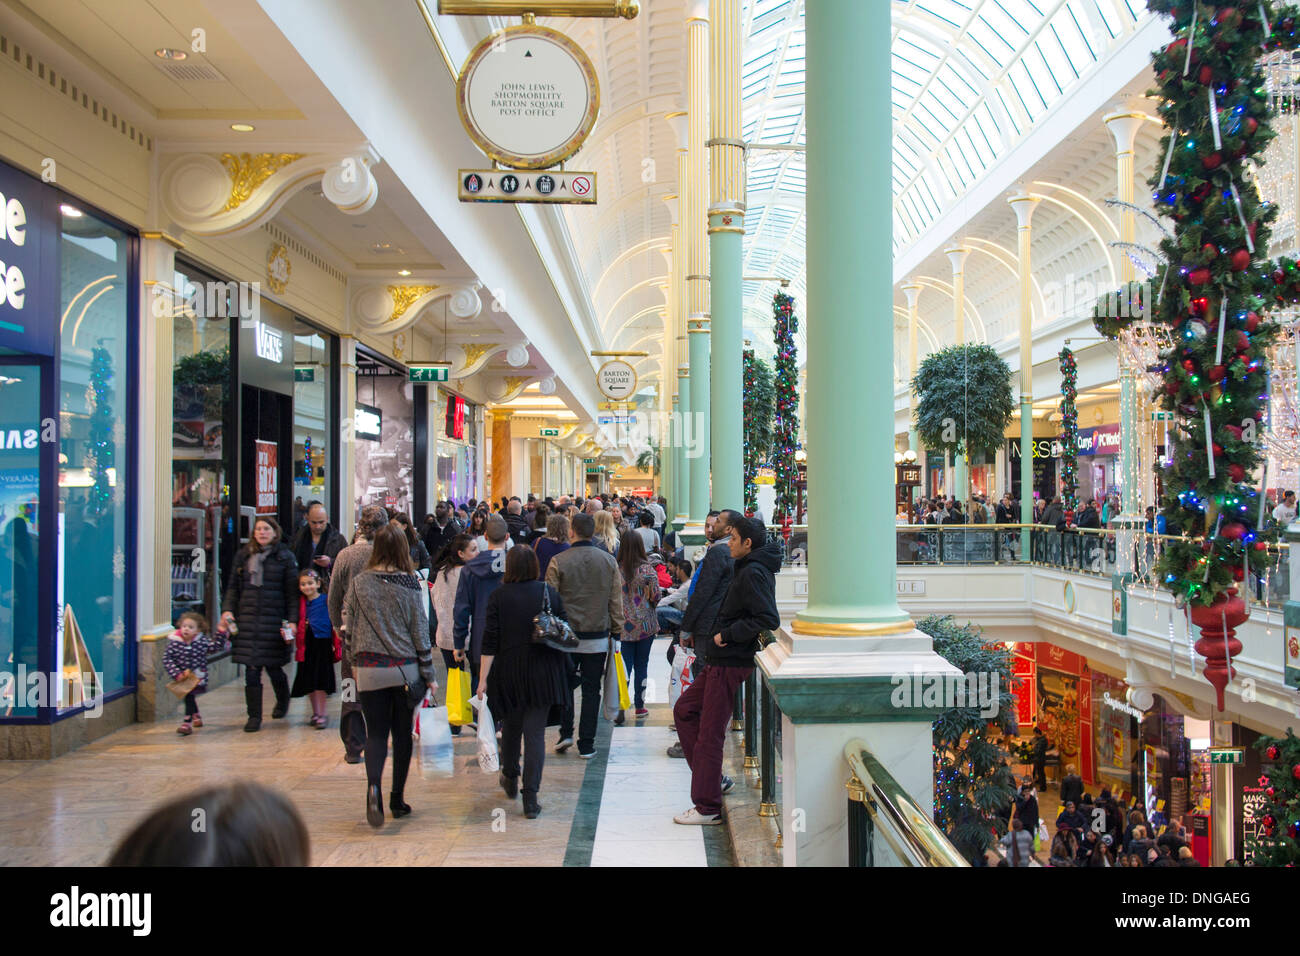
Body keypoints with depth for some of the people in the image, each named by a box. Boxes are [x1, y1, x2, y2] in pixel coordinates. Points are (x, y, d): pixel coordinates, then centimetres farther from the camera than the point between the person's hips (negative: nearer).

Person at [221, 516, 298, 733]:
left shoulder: (285, 557, 1)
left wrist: (292, 620, -7)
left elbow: (292, 592, 0)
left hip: (274, 619, -2)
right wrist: (228, 610, 0)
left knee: (273, 667, 5)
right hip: (247, 618, 2)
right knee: (251, 670, -1)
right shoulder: (243, 556, 10)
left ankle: (283, 701, 35)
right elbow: (233, 587, 15)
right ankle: (254, 716, 7)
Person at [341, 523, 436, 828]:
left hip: (370, 670, 1)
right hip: (405, 670, 0)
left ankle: (373, 786, -20)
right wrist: (429, 675, 4)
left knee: (376, 733, 5)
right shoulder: (410, 584, -6)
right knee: (402, 733, 11)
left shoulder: (358, 584, -2)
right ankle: (397, 799, 17)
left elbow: (348, 628, 3)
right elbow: (420, 631, -3)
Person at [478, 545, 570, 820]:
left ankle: (510, 779, 39)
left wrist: (483, 678, -3)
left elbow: (490, 640, -8)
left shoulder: (499, 596, -6)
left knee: (511, 725, 21)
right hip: (543, 674, 0)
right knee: (536, 732, 0)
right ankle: (530, 798, -4)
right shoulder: (550, 592, -1)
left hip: (509, 672, 0)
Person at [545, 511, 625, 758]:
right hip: (598, 636, 2)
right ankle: (586, 745, 9)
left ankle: (565, 733, 9)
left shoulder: (558, 562, -7)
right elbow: (616, 601, 4)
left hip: (566, 635, -1)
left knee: (564, 684, 17)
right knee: (591, 690, 7)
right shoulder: (609, 561, 1)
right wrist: (617, 630, 11)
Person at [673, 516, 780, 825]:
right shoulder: (745, 568, 14)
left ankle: (708, 808, 6)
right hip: (720, 661, 11)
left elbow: (767, 620, -26)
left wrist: (727, 634, -19)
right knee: (684, 710, 17)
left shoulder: (753, 573, -17)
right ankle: (714, 779, 21)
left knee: (710, 733, -3)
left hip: (731, 664, -11)